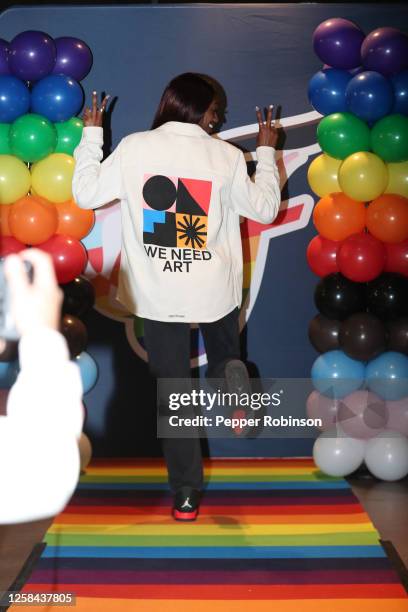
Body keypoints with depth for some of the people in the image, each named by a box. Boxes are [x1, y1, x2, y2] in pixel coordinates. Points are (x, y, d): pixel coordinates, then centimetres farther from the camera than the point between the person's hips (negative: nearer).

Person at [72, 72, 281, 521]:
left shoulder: (134, 148, -5)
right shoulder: (227, 156, -4)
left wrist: (91, 135, 15)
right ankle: (230, 374, -10)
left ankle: (186, 494, 9)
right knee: (224, 356, 26)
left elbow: (85, 194, 4)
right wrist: (266, 152, 18)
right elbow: (265, 208, 6)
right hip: (213, 292, 0)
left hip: (157, 294, 0)